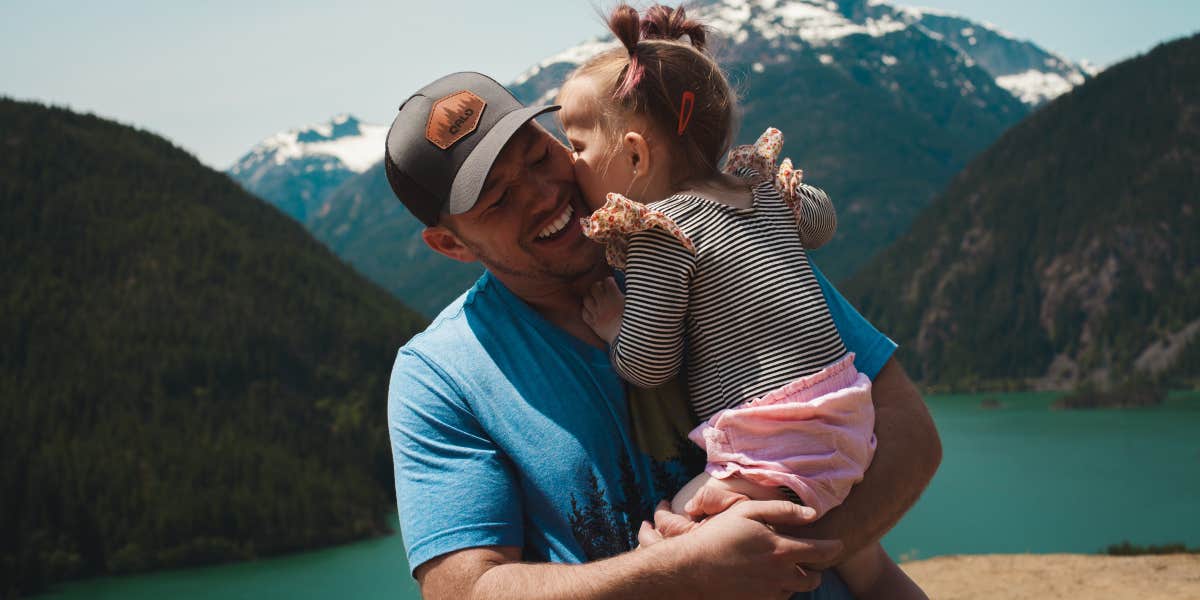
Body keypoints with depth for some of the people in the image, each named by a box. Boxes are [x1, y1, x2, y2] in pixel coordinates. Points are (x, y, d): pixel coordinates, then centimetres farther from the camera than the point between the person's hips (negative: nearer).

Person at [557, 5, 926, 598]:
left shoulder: (659, 229, -12)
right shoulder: (762, 187, 12)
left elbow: (646, 365, -10)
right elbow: (821, 217, 34)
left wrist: (612, 324, 8)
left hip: (773, 445, -9)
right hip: (845, 421, 9)